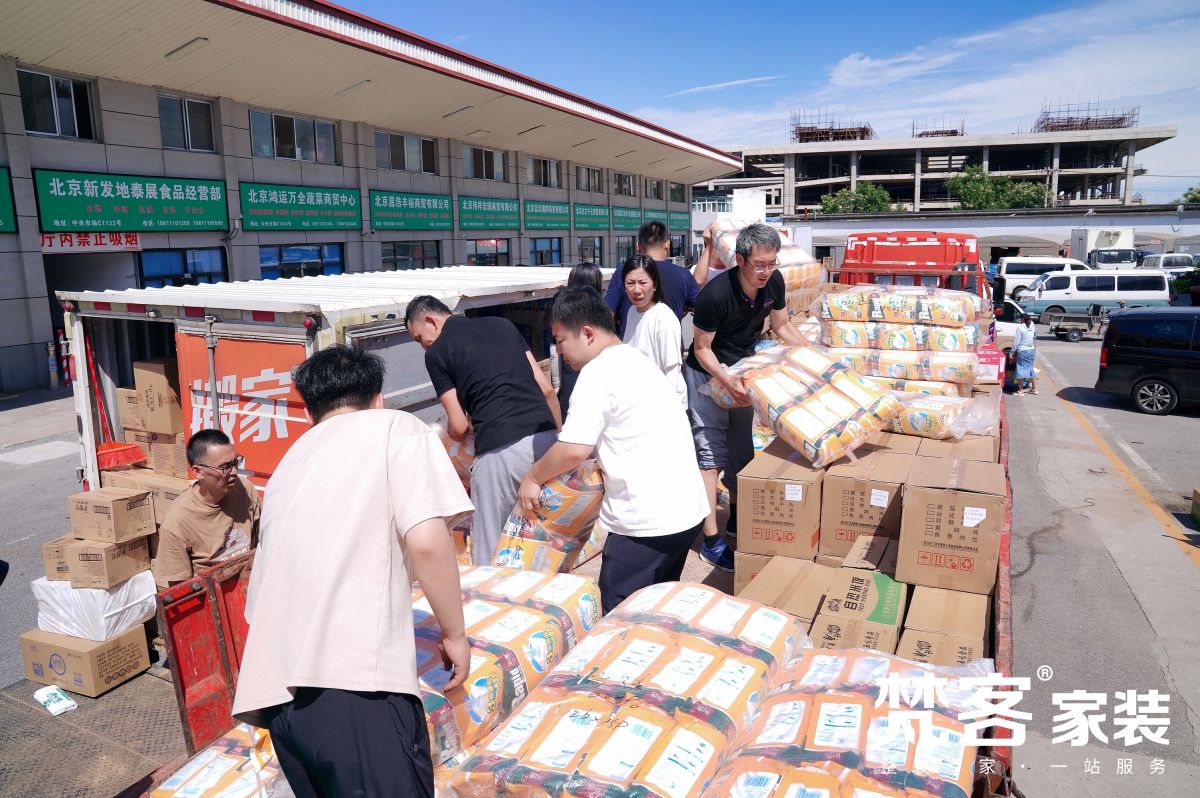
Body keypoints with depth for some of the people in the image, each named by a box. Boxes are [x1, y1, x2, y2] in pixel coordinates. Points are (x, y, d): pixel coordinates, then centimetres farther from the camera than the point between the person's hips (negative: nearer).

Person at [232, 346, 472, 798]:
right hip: (354, 683, -7)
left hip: (276, 690, 8)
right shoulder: (396, 427, 5)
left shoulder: (290, 461, 26)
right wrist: (455, 634, 3)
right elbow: (426, 541, -11)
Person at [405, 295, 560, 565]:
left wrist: (449, 430, 29)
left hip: (501, 449, -5)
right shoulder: (502, 324, 18)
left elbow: (459, 427, 6)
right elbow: (546, 388, 15)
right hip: (546, 437, 6)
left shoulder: (437, 352, 5)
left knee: (489, 551, 11)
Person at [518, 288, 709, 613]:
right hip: (687, 508, 9)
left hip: (646, 521, -9)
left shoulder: (598, 371, -14)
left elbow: (574, 450, -20)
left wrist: (533, 477, -4)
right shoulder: (637, 359, 15)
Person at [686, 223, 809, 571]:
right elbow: (701, 349, -20)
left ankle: (736, 518, 32)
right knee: (711, 450, -10)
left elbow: (781, 325, 5)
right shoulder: (715, 294, -30)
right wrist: (726, 381, -33)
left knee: (741, 447, 14)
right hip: (707, 373, -6)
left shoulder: (774, 282, -12)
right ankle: (710, 541, -7)